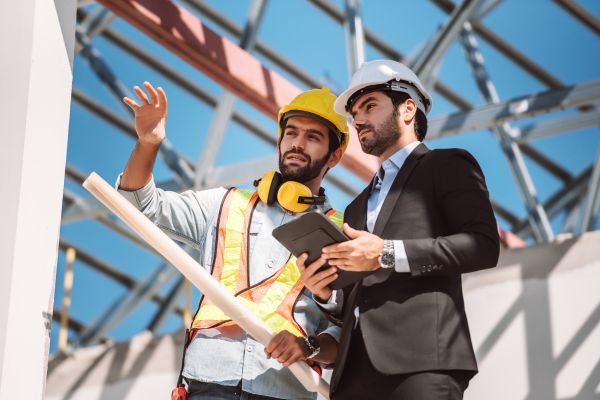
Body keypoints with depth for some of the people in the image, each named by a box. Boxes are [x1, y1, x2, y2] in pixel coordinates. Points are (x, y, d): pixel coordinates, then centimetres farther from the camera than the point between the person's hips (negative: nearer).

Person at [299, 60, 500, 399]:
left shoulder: (448, 166, 11)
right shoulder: (359, 206, 32)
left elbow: (483, 246, -6)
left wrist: (388, 254, -12)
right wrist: (326, 294, 7)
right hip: (355, 369, 6)